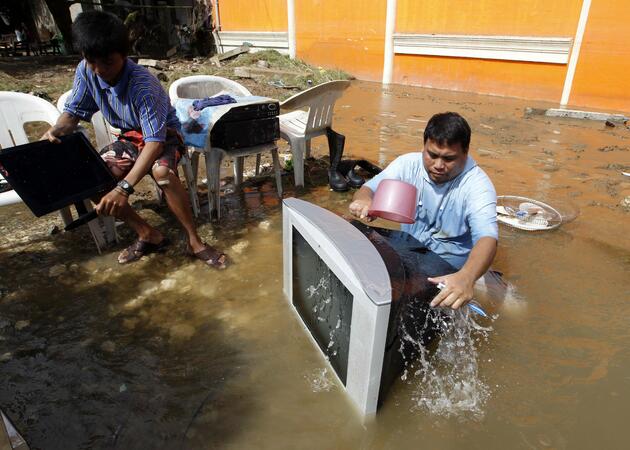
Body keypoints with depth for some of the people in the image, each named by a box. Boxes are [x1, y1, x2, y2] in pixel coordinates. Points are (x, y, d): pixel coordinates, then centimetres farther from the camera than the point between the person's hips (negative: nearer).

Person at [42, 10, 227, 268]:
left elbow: (155, 142, -38)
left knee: (162, 172, -40)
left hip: (163, 136, -6)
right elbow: (74, 113, 2)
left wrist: (124, 188, -47)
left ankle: (194, 242, -24)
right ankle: (148, 235, -6)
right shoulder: (85, 72, -11)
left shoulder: (143, 85, -31)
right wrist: (55, 131, -23)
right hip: (130, 138, 6)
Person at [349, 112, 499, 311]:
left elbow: (487, 238, -33)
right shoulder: (408, 164, -9)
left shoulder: (477, 184, -21)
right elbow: (370, 188, -8)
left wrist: (466, 277, -56)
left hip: (454, 267, -3)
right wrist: (363, 200, -37)